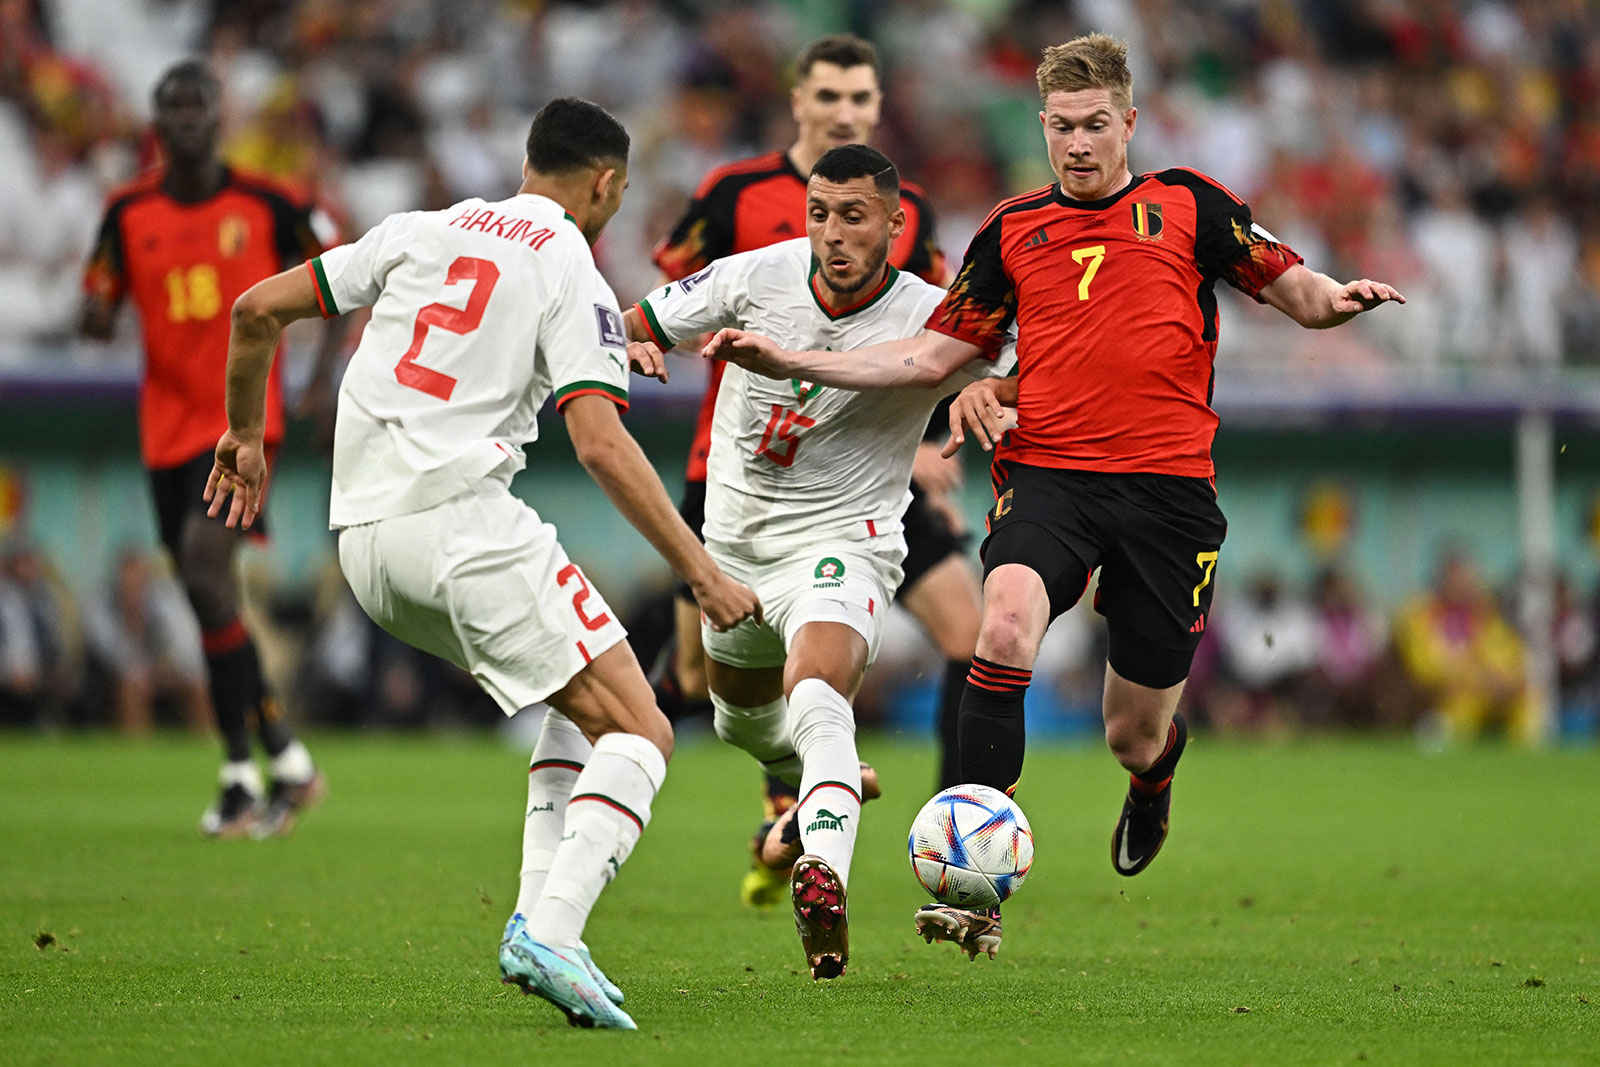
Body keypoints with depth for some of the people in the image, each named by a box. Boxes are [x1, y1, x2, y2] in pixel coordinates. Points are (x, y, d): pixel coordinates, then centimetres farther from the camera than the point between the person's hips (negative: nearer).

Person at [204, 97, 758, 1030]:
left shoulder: (423, 230, 18)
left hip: (365, 539, 7)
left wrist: (247, 435, 32)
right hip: (462, 517, -7)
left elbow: (257, 310, 17)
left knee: (585, 698, 23)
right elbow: (600, 442, -11)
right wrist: (702, 573, -9)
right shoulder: (573, 273, 1)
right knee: (639, 733, -7)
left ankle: (540, 920, 7)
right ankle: (550, 934, -30)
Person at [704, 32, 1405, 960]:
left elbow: (1295, 291, 7)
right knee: (1006, 632, -30)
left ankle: (1156, 774, 47)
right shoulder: (1014, 231, 14)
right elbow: (932, 354, 18)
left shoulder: (1186, 206, 9)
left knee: (1135, 737, 5)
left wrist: (1336, 299, -17)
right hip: (1048, 475, 1)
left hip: (1168, 487, -1)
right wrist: (794, 363, 10)